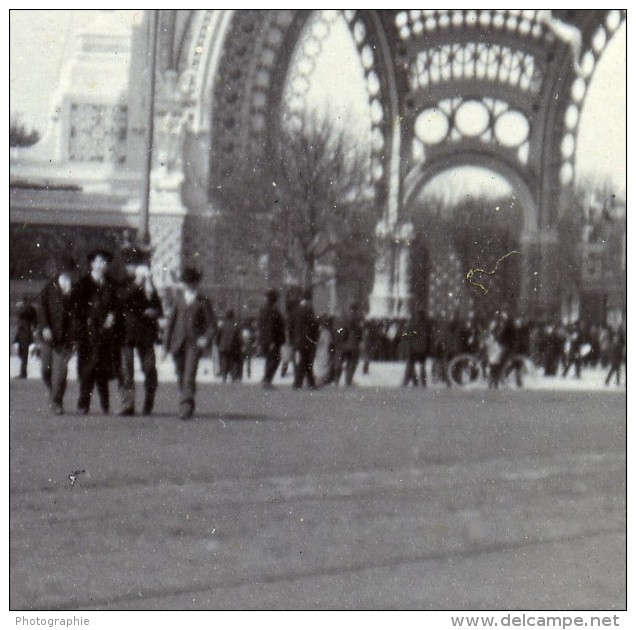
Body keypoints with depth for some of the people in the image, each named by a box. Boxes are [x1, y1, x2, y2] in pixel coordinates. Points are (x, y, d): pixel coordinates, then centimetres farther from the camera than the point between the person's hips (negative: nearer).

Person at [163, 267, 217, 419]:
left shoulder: (203, 302, 6)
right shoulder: (179, 301, 15)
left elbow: (211, 324, 4)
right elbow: (171, 322, 16)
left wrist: (206, 338, -14)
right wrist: (166, 344, 9)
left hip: (195, 344, -4)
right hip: (178, 343, 4)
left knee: (189, 377, -16)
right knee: (181, 377, 8)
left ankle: (186, 408, -22)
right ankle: (184, 404, 22)